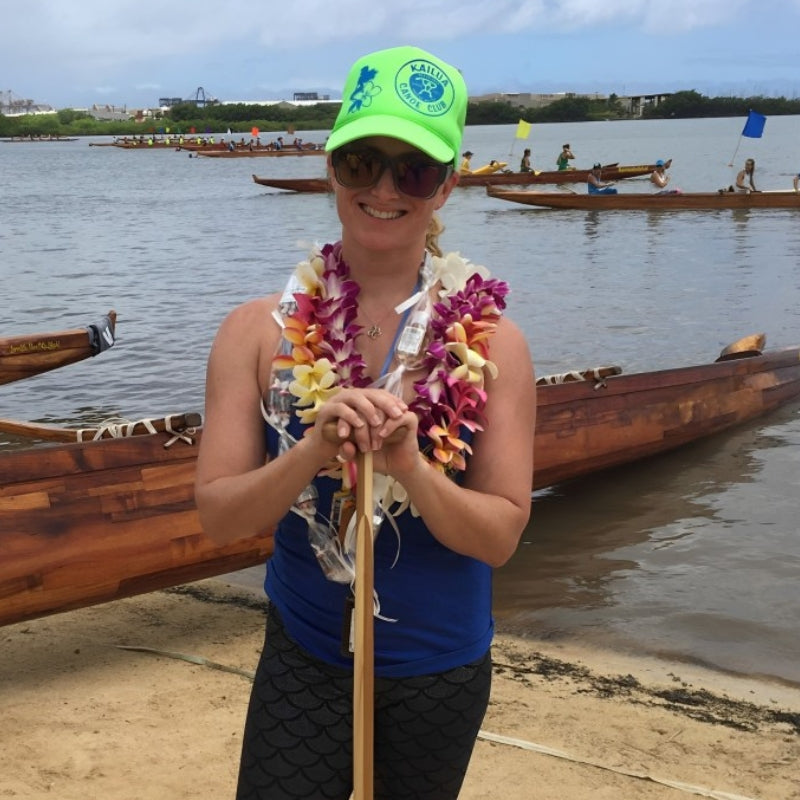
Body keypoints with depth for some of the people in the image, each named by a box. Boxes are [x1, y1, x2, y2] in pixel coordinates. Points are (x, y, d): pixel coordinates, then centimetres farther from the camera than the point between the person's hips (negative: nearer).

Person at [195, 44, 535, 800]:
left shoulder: (490, 342, -11)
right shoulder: (259, 331, -9)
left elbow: (500, 534, -11)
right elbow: (218, 517, -11)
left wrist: (408, 465, -29)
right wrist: (314, 447, -28)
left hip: (443, 673, 1)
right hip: (303, 664, 0)